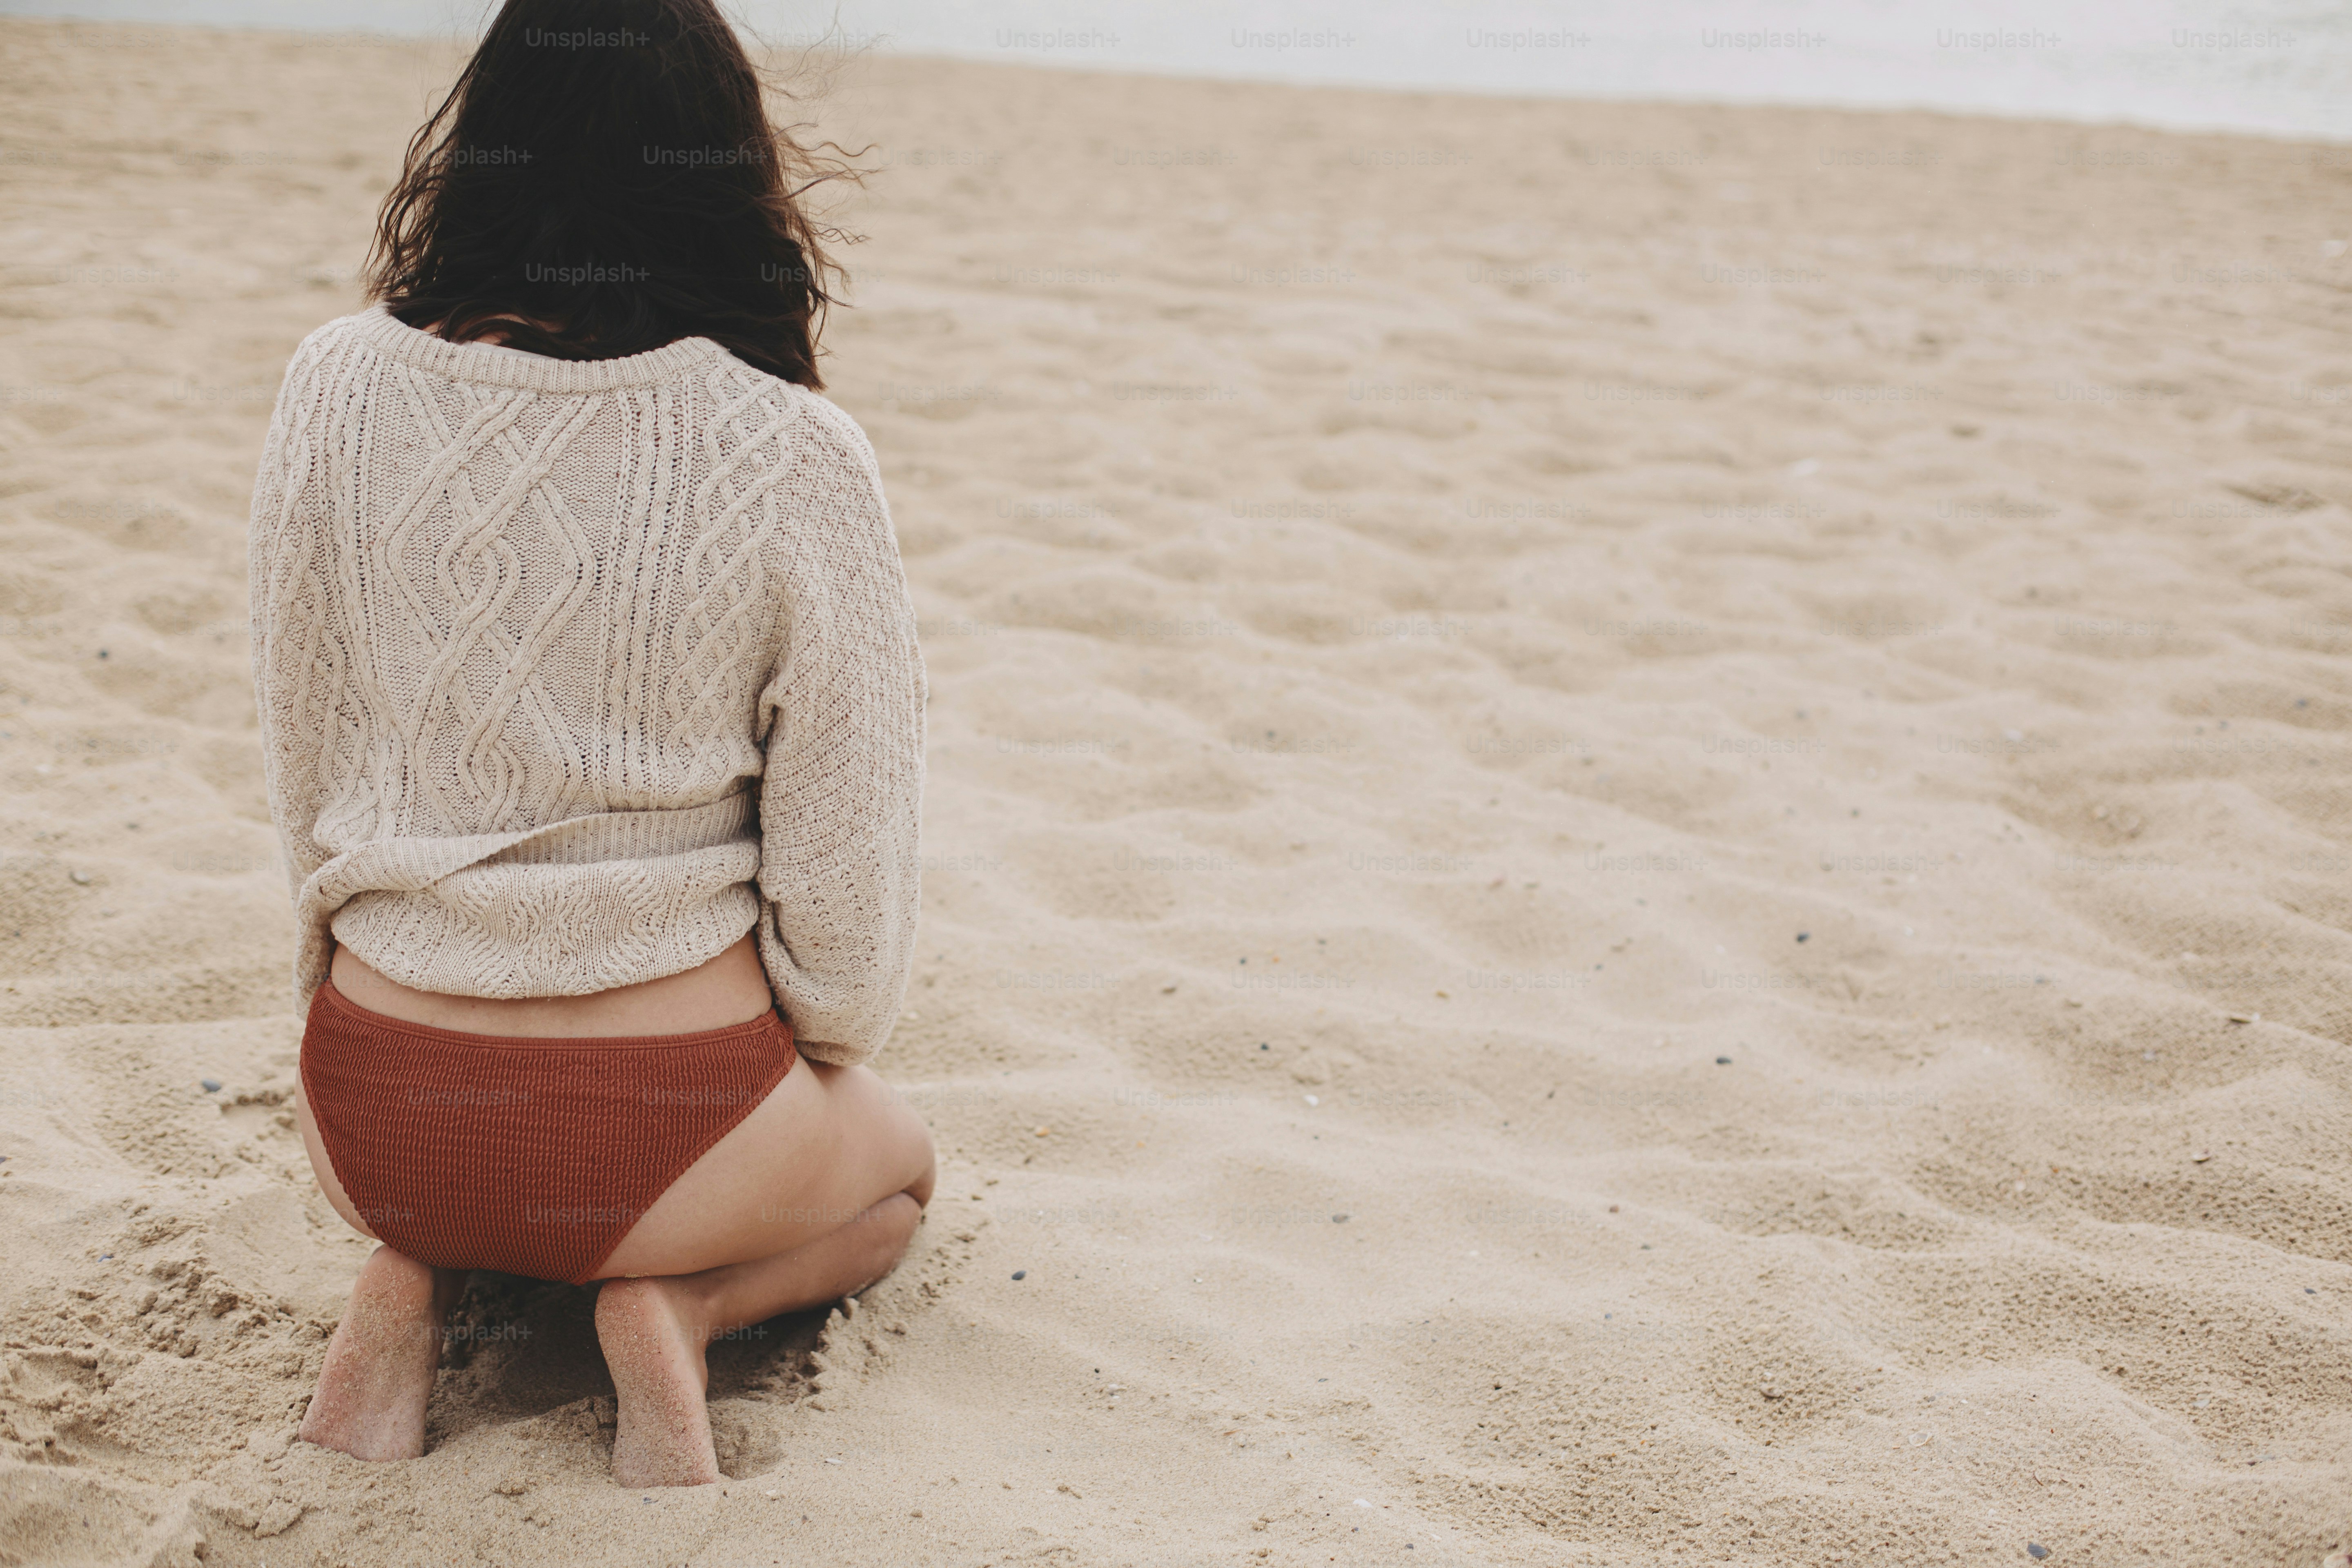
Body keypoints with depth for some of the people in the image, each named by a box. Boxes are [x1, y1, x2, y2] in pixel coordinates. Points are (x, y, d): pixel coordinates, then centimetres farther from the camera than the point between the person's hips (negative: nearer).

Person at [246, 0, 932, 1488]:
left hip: (372, 1116, 3)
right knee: (897, 1164, 31)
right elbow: (846, 850, -9)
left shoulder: (337, 393, -8)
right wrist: (823, 1061, 12)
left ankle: (406, 1278, 8)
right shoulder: (797, 460, -16)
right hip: (662, 1125, -3)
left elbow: (305, 759, 2)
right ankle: (681, 1304, 1)